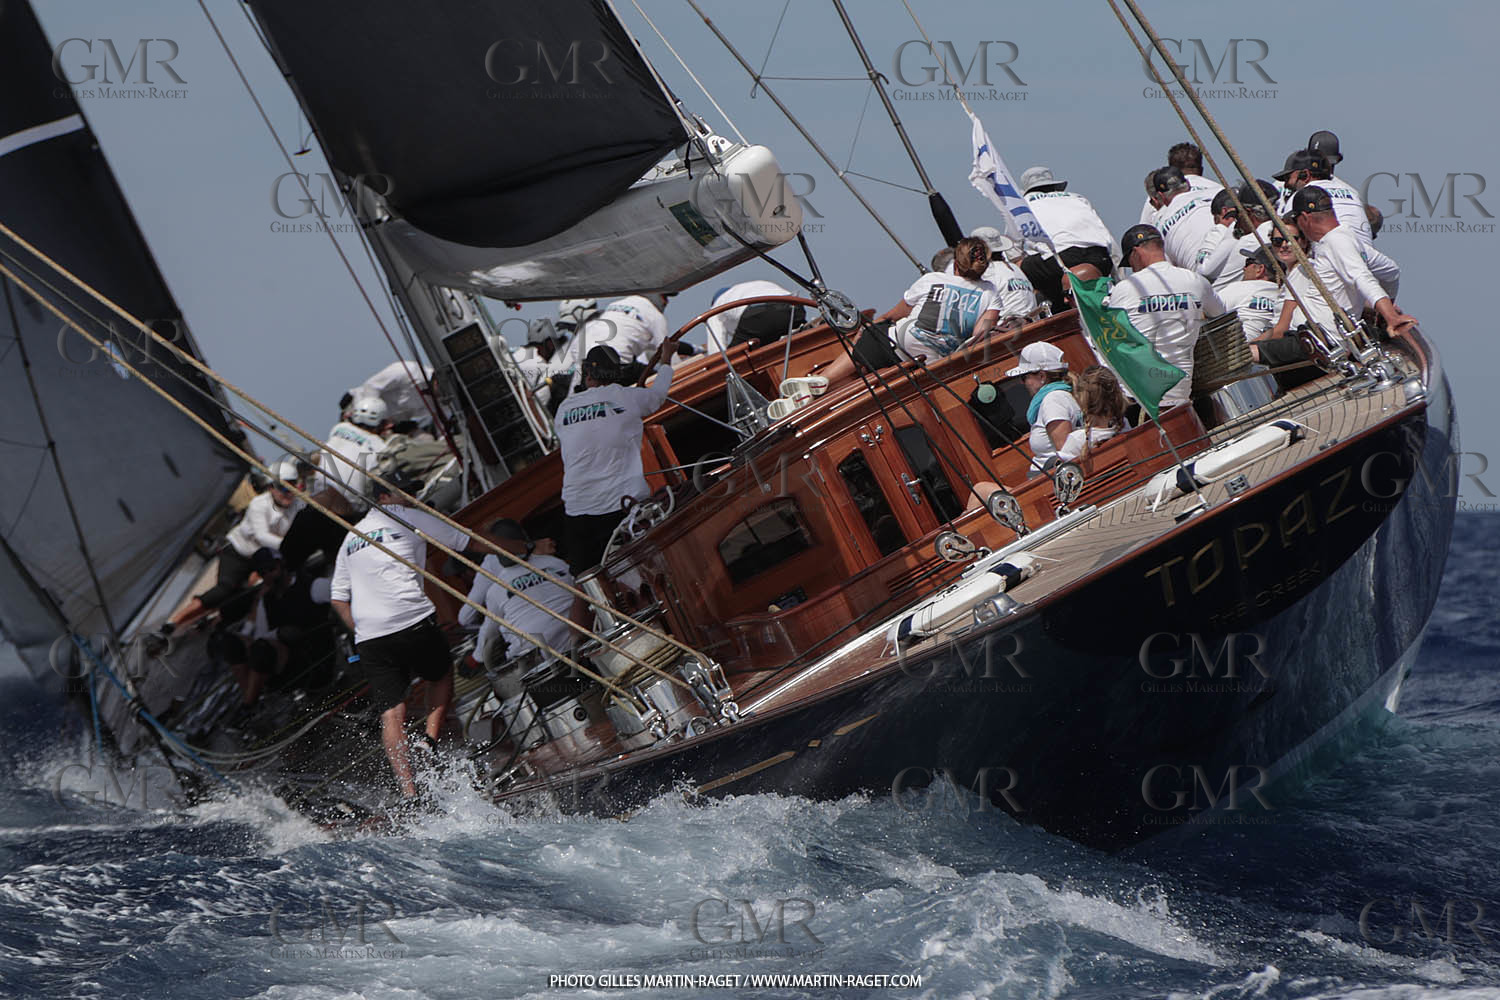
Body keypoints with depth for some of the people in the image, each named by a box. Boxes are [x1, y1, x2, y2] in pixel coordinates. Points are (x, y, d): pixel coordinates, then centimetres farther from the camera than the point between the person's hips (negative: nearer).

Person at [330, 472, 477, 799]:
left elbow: (339, 599, 22)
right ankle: (431, 739, 3)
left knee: (391, 713, -1)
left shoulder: (350, 539, 24)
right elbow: (469, 541, 12)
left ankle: (409, 791, -11)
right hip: (413, 622, -4)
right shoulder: (411, 518, 8)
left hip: (368, 638, 4)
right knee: (442, 674, 23)